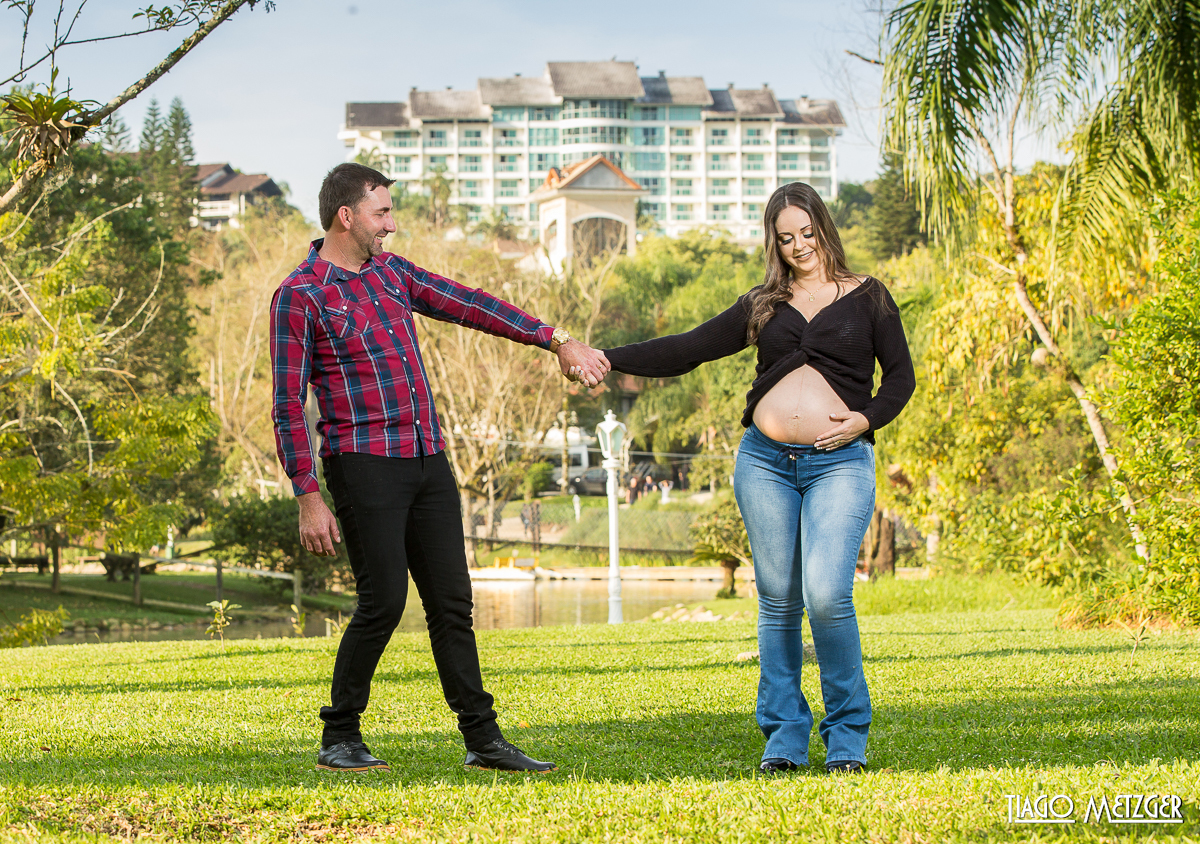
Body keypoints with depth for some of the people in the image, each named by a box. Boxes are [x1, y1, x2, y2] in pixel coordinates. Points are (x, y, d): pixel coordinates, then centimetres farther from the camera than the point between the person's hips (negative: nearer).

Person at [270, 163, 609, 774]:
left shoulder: (390, 272, 15)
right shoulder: (300, 296, -7)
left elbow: (472, 306, 17)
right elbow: (288, 405, -9)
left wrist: (557, 341, 13)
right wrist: (309, 499, -14)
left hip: (428, 460, 7)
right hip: (364, 465, -7)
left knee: (451, 601, 6)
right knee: (383, 601, -10)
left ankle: (482, 738, 9)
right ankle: (338, 739, 5)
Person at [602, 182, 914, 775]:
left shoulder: (867, 298, 11)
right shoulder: (762, 306, 16)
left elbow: (901, 377, 11)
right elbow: (686, 350, 14)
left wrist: (865, 419, -7)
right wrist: (607, 358, 7)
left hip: (839, 463, -3)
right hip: (765, 460, 3)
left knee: (826, 594, -16)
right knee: (778, 602, 3)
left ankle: (847, 736, -4)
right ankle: (784, 737, 12)